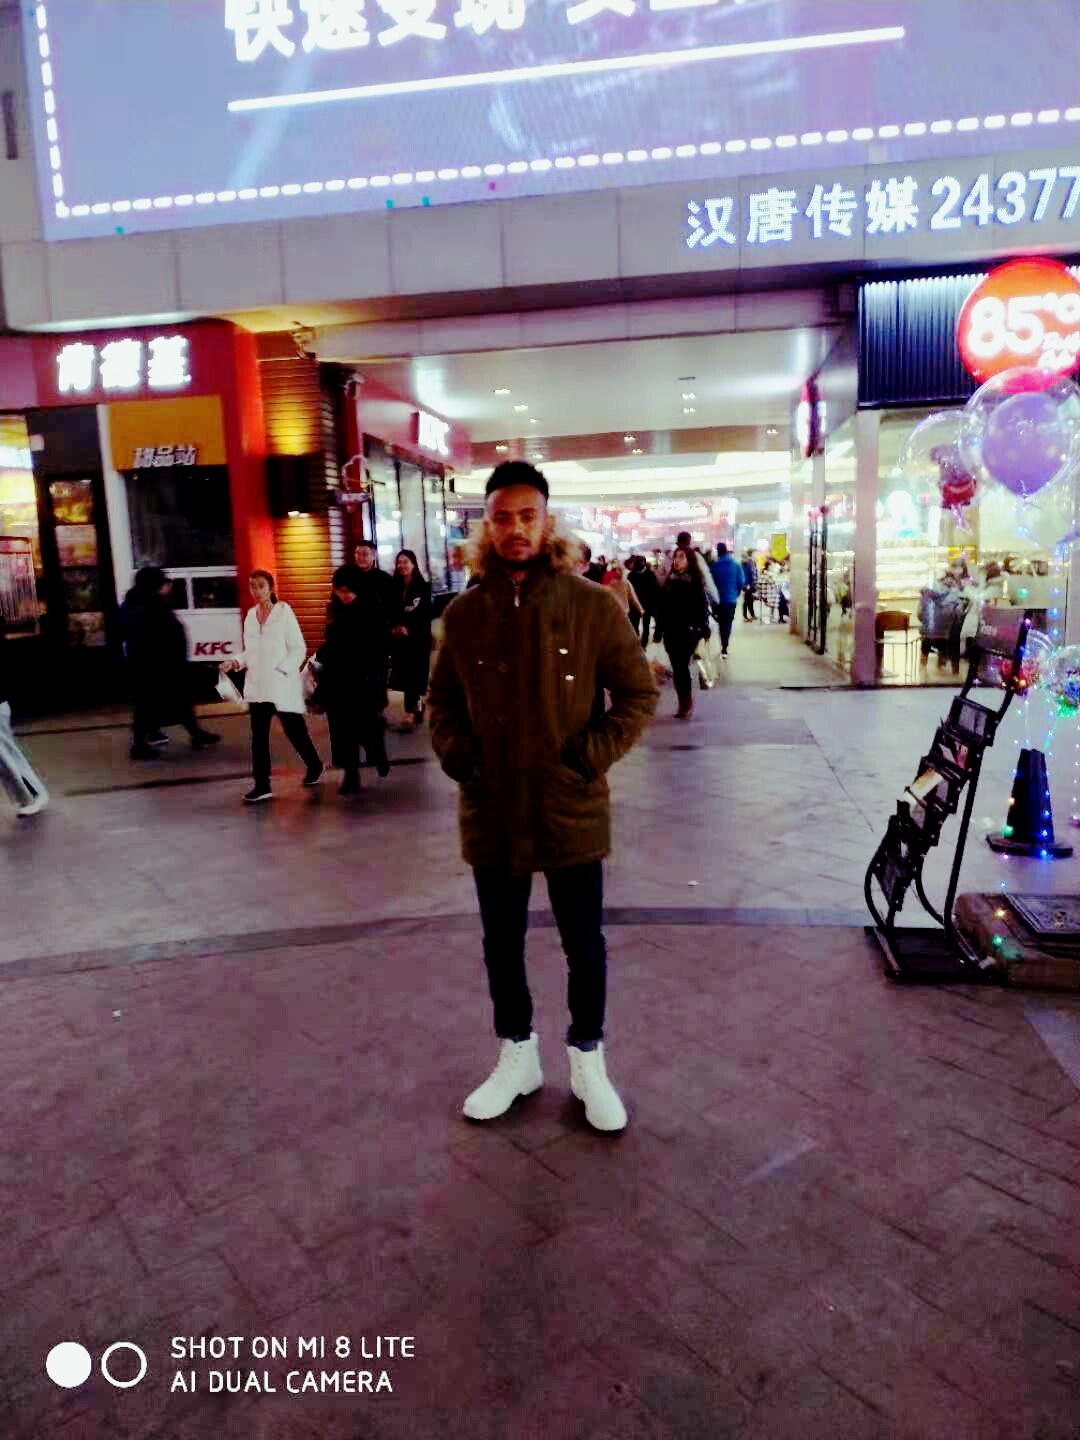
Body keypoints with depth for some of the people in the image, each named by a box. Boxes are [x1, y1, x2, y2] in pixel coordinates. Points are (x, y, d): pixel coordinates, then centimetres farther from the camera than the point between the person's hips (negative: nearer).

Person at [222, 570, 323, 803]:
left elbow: (299, 649, -7)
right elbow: (250, 651, 16)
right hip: (257, 686, 5)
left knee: (294, 730, 4)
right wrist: (237, 662, -2)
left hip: (282, 685, -5)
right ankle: (261, 785, 7)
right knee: (259, 736, 2)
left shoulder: (284, 612, -6)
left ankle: (314, 765, 30)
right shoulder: (250, 615, 9)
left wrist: (281, 671, -16)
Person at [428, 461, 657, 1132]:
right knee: (502, 945, 17)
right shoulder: (464, 613, 1)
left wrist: (590, 759, -13)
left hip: (571, 813, -2)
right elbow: (443, 701, 12)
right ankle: (517, 1057, 39)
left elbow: (638, 694, -2)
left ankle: (589, 1061, 35)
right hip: (492, 814, 3)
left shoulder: (592, 605, -7)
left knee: (584, 945, 12)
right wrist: (459, 760, -3)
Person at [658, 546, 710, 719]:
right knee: (676, 667, 5)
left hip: (688, 631, -4)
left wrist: (702, 630, -11)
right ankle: (683, 703, 13)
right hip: (670, 631, 4)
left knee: (682, 666, -8)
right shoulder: (669, 580, 10)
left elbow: (702, 606, -6)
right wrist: (660, 628, 7)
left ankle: (687, 704, 3)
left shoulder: (695, 581, -3)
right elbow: (662, 606, 10)